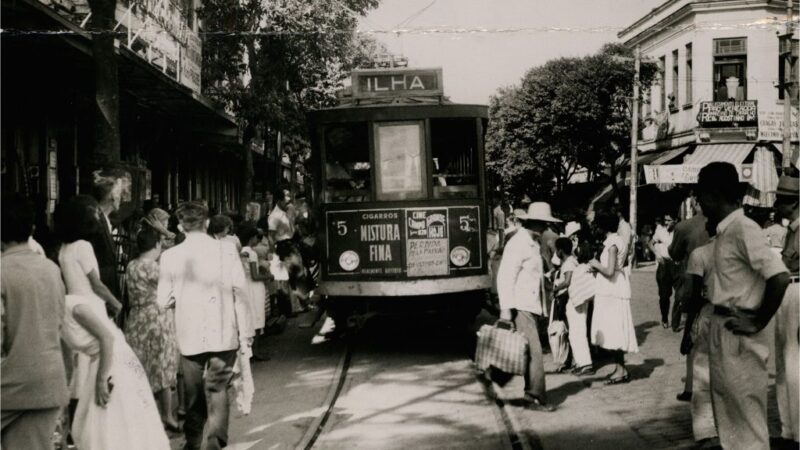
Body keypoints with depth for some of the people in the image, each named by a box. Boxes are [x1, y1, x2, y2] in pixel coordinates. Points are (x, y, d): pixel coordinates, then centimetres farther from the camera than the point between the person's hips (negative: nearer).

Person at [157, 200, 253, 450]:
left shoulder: (170, 255, -4)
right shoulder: (227, 249, -6)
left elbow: (163, 300, -1)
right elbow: (239, 291, -7)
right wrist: (245, 333, 0)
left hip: (189, 335, 2)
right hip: (223, 334, -1)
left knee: (193, 393, 16)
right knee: (217, 390, 3)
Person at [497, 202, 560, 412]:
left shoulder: (533, 244, 16)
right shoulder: (518, 243, -13)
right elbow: (506, 276, -18)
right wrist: (506, 308, -22)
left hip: (530, 306, 10)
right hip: (520, 307, -9)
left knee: (531, 352, 12)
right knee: (534, 352, -9)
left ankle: (531, 395, 18)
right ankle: (536, 397, -4)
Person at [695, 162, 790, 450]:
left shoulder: (742, 228, -18)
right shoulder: (724, 231, 10)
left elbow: (780, 277, -27)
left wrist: (758, 322, -17)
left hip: (738, 336, -9)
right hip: (721, 330, 9)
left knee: (747, 422, 0)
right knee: (728, 418, 18)